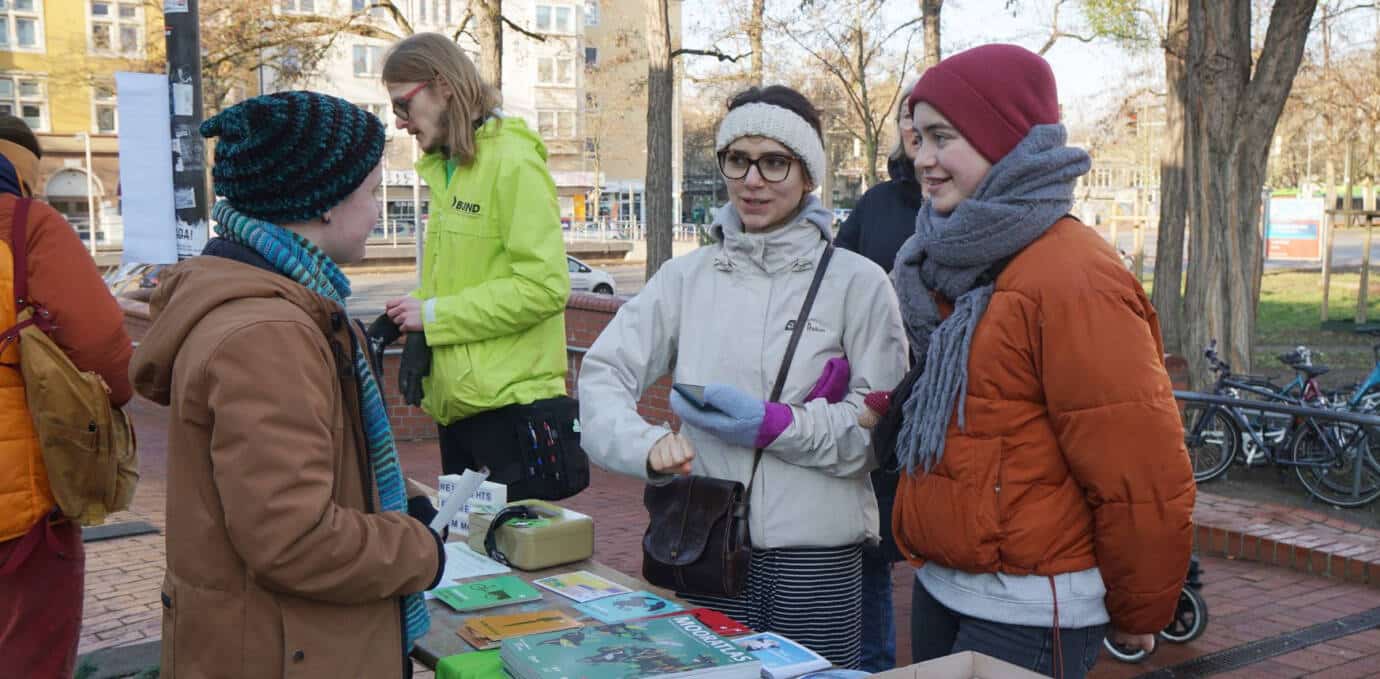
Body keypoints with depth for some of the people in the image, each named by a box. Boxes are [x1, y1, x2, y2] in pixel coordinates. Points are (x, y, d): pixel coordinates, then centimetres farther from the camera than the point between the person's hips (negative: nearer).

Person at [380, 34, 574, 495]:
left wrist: (434, 315, -16)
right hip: (456, 402, 8)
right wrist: (412, 310, -1)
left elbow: (544, 286, -20)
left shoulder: (513, 163, -13)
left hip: (510, 404, -8)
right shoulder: (445, 167, 13)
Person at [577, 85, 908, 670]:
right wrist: (649, 445, -18)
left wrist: (777, 425, -18)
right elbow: (604, 373, 1)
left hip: (818, 553, -2)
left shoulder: (856, 282, -3)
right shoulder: (686, 277, 5)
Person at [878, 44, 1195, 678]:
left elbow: (1142, 477, -20)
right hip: (943, 587, 8)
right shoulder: (960, 262, 7)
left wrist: (1137, 614, -9)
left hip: (1028, 611, -8)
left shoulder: (1072, 282, -20)